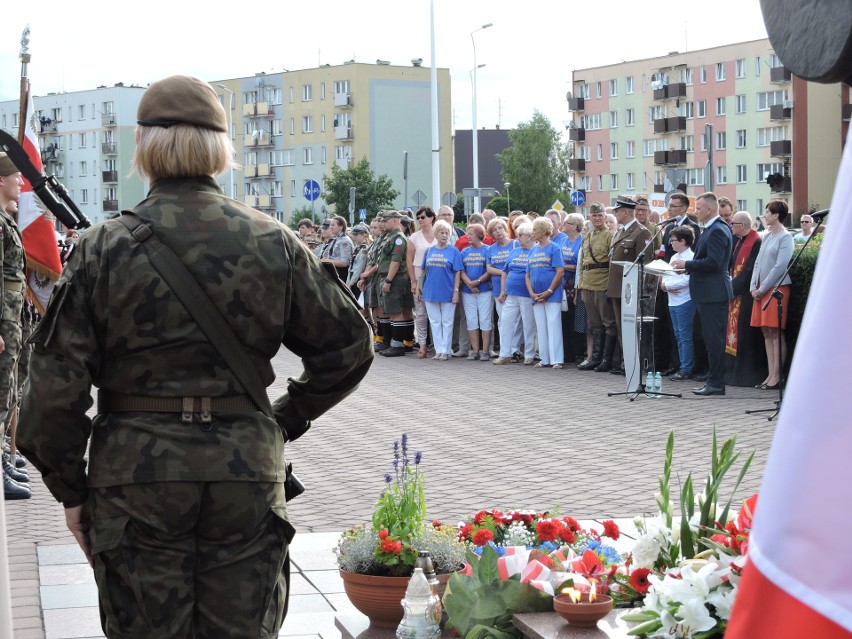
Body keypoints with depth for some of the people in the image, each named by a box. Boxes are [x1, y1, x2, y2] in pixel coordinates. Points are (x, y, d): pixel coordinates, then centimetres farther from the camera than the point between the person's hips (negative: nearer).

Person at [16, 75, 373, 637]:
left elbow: (57, 385, -7)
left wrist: (70, 489, 4)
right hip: (249, 470, 2)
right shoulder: (276, 244, 0)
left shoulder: (105, 247, -6)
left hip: (135, 476, -2)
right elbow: (348, 346, 6)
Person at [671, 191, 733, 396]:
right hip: (709, 293, 11)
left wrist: (686, 264, -16)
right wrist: (687, 267, 10)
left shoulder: (717, 231, -16)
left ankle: (716, 383, -4)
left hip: (713, 293, -11)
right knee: (712, 339, 14)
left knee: (714, 339, -7)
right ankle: (714, 380, 19)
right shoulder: (711, 229, 17)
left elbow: (713, 262, -23)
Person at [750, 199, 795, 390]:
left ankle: (776, 376, -7)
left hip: (777, 288, -8)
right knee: (767, 333, 6)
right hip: (761, 290, 8)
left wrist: (763, 289, -11)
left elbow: (780, 266, -13)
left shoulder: (785, 237, -8)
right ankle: (771, 375, 8)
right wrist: (754, 287, 5)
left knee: (776, 333, -7)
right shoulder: (766, 235, 14)